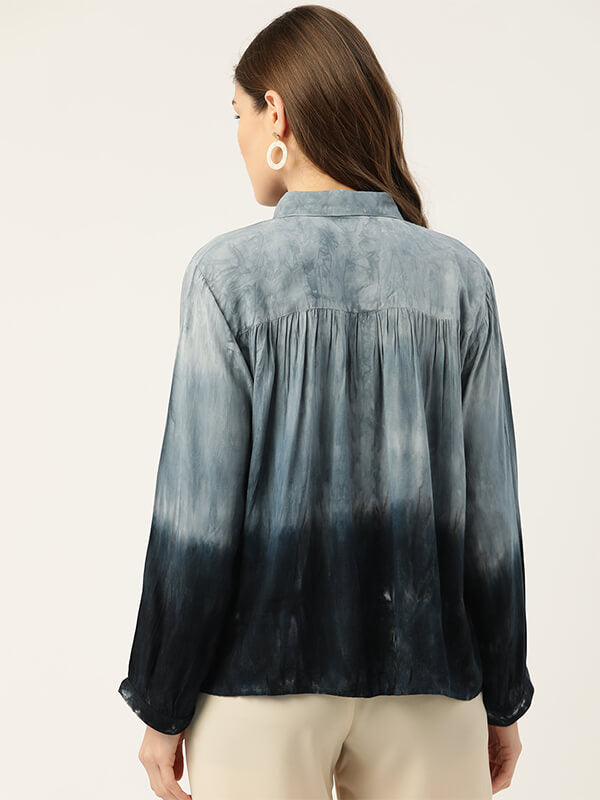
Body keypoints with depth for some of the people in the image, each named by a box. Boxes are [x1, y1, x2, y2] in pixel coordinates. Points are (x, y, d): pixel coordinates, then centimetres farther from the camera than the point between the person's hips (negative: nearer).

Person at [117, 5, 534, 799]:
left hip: (262, 676, -2)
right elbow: (488, 508, -1)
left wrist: (161, 704, 1)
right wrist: (503, 698, 10)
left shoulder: (230, 272, -10)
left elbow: (197, 511, -10)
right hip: (426, 677, 2)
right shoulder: (459, 277, -2)